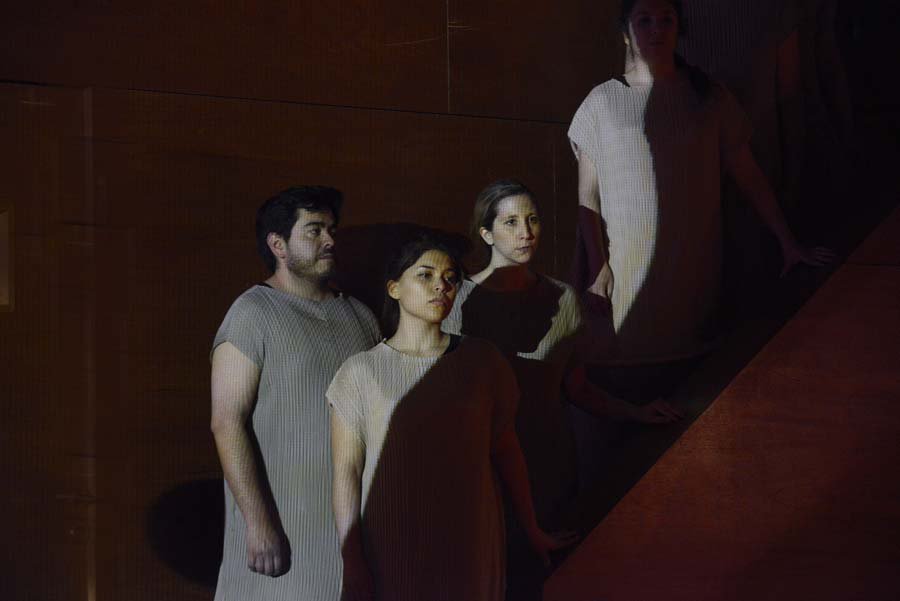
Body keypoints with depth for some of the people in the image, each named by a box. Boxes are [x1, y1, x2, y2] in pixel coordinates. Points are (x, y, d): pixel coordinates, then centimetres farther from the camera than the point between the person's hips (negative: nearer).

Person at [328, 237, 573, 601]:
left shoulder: (481, 362, 1)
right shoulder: (360, 372, -3)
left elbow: (505, 451, 7)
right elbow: (347, 471, -5)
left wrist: (532, 531, 12)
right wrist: (352, 565, -10)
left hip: (470, 541, 2)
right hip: (392, 544, -1)